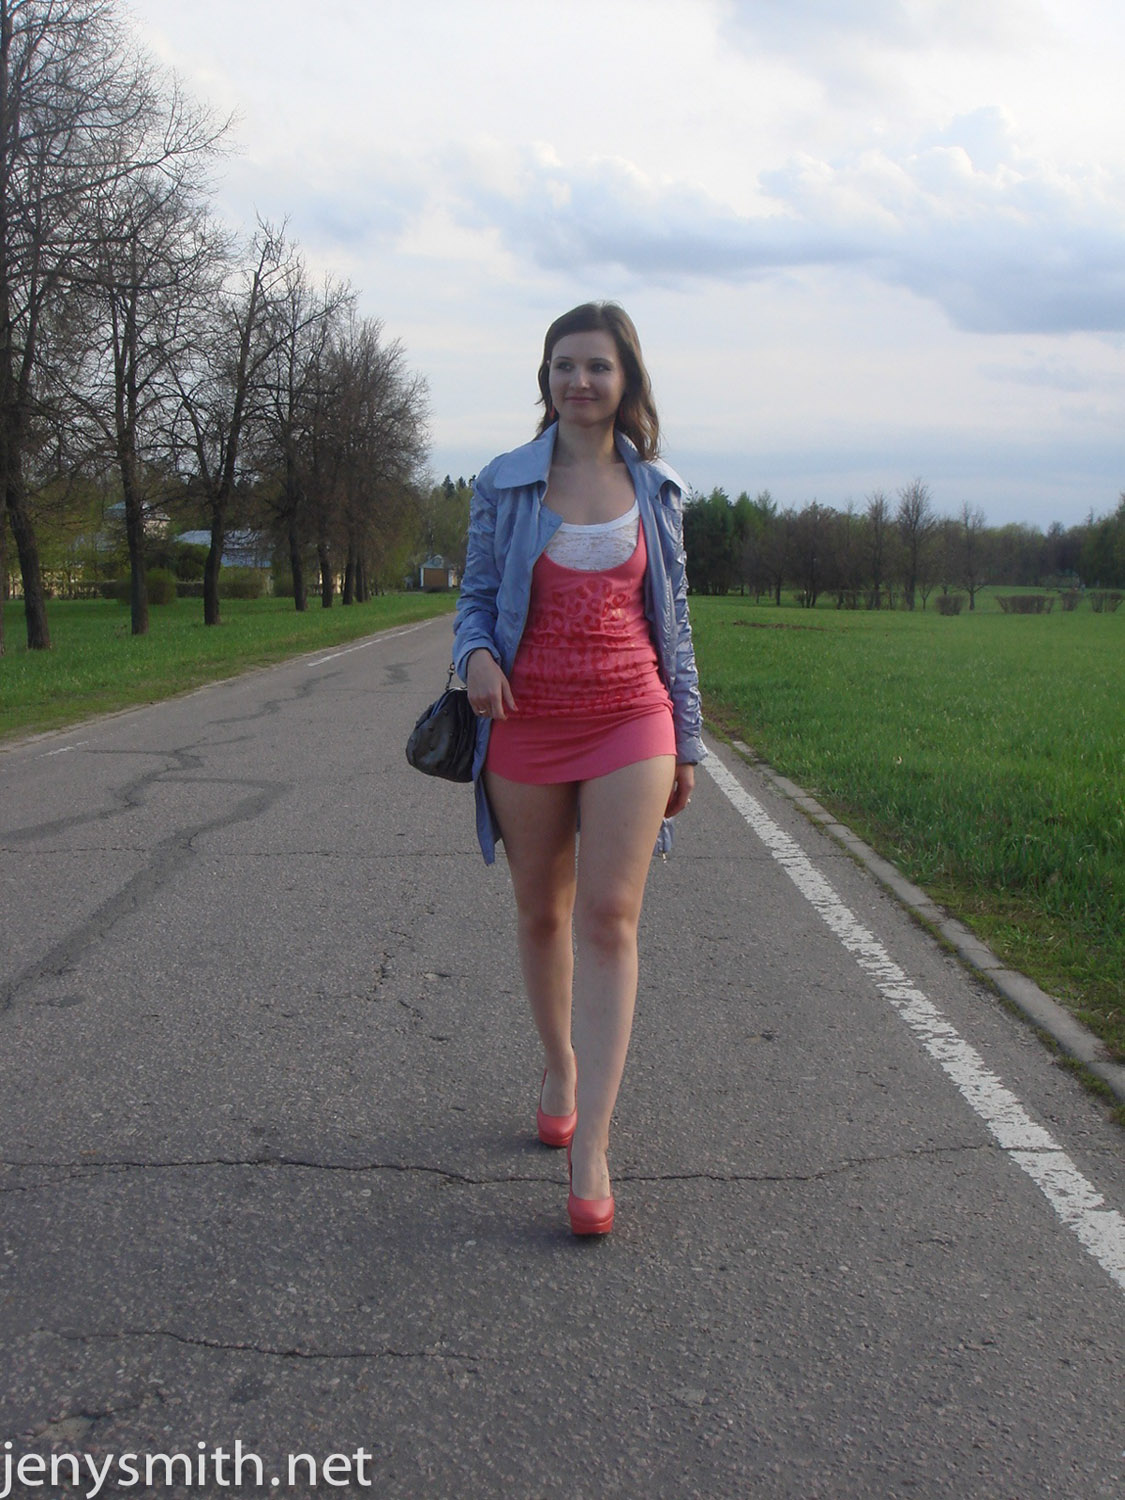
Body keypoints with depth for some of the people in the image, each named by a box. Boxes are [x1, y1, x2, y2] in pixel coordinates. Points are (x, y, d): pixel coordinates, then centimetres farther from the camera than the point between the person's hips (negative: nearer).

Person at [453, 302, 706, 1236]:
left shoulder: (655, 490, 7)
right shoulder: (504, 484, 3)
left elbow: (673, 622, 12)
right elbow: (476, 596, 6)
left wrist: (687, 743, 10)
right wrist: (475, 655, -17)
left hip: (629, 719, 0)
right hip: (528, 722, 1)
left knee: (610, 916, -10)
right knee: (542, 913, 11)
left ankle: (590, 1148, -9)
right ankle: (560, 1068, 37)